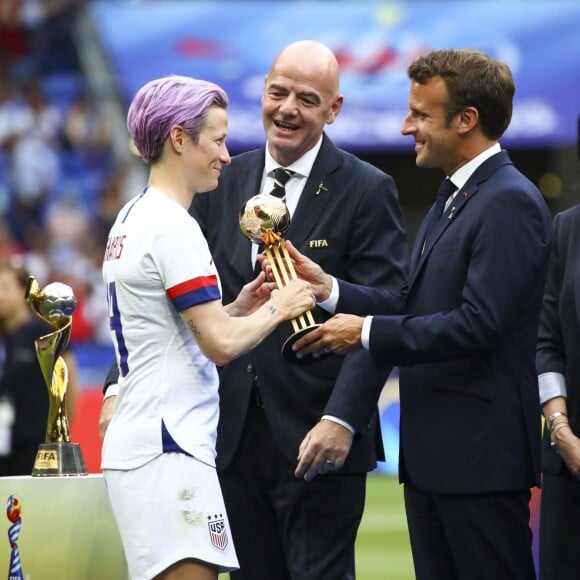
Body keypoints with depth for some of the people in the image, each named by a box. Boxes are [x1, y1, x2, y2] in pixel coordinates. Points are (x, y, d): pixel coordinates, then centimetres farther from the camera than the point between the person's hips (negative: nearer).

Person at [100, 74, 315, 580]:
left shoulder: (131, 220, 17)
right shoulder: (172, 227, -13)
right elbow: (221, 344, -17)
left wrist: (238, 308, 13)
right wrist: (277, 307, -1)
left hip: (136, 443, 10)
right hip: (170, 447, -10)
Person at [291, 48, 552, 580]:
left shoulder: (511, 203, -15)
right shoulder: (456, 200, 18)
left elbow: (478, 324, -23)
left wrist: (367, 332, -17)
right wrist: (329, 290, 2)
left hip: (480, 454, -10)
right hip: (431, 454, 10)